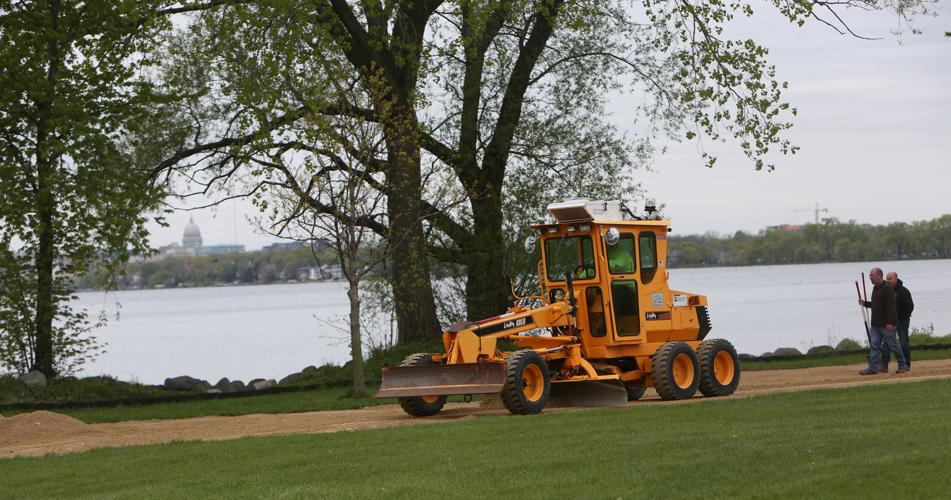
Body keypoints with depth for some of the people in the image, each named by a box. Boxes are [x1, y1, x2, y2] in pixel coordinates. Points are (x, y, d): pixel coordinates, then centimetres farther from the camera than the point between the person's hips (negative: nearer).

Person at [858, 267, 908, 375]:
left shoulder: (888, 288, -15)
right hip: (875, 324, 8)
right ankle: (872, 368, 0)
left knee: (893, 345, 1)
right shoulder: (875, 288, 14)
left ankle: (903, 365, 15)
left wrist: (889, 322, -24)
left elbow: (891, 306, -20)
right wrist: (865, 303, 11)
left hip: (886, 325, -8)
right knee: (874, 346, 2)